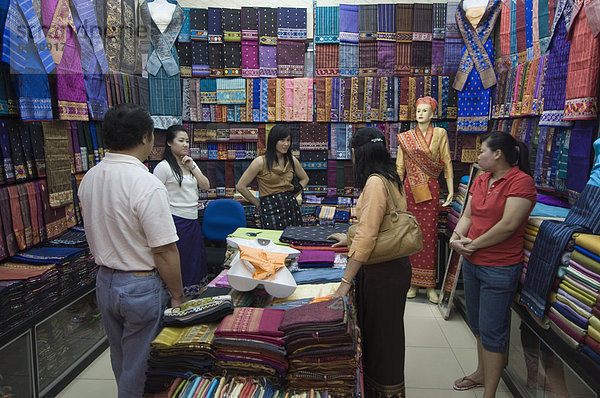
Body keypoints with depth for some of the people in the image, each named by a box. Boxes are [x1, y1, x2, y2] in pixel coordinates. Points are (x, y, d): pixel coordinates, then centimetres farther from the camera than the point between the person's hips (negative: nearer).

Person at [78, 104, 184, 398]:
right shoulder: (146, 185, -25)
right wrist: (177, 295, -10)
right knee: (139, 367, 10)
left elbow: (94, 233, 11)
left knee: (120, 360, 25)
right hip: (141, 287, -8)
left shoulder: (89, 178, 0)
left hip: (104, 282, 8)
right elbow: (164, 252, -22)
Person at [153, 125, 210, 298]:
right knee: (178, 261, 0)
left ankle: (195, 294, 30)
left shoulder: (191, 163, 13)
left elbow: (206, 186, 7)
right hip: (176, 221, -8)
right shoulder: (163, 167, -11)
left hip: (193, 220, 8)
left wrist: (192, 168, -5)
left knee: (196, 257, 15)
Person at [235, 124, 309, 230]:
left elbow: (305, 178, 25)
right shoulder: (261, 162, -8)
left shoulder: (292, 160, 7)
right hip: (270, 209, -5)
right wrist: (258, 203, -1)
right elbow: (240, 186, -6)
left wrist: (295, 191, 10)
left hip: (291, 206, 5)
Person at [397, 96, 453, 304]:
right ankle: (413, 282, 12)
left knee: (429, 233, -1)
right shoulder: (405, 137, 9)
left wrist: (450, 190, -2)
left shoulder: (440, 134, 6)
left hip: (430, 188, -1)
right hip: (410, 188, 1)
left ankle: (430, 285, 7)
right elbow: (400, 166, 9)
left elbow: (447, 163, 3)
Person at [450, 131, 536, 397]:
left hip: (500, 269, -8)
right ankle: (481, 373, 41)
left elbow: (508, 225, -24)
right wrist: (456, 237, -11)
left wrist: (473, 244, -16)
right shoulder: (481, 180, 9)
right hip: (472, 263, 8)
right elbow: (468, 215, 8)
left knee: (492, 330, 1)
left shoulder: (521, 181, -16)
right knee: (477, 323, 21)